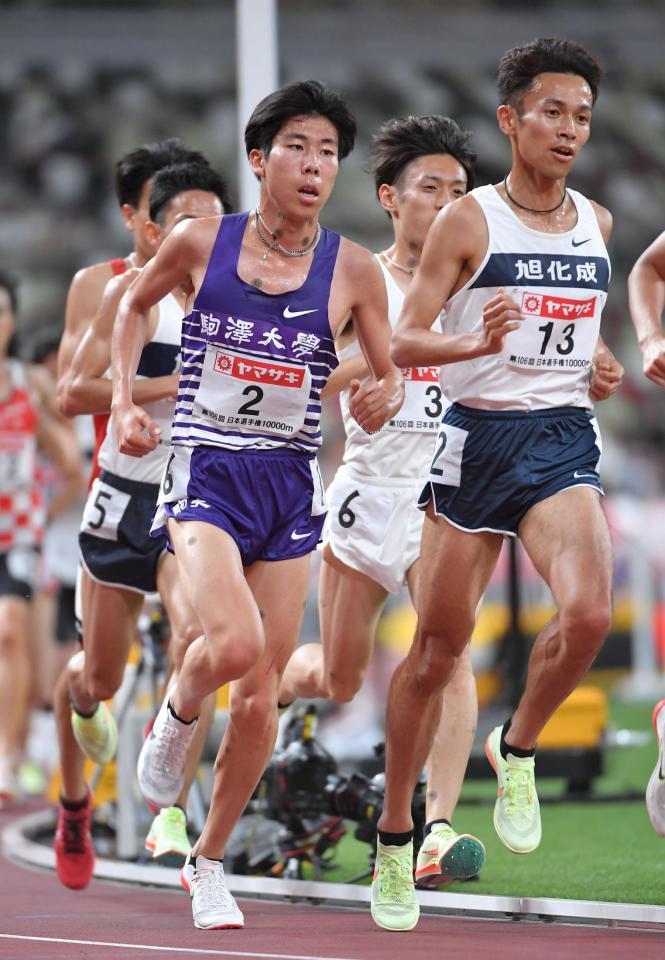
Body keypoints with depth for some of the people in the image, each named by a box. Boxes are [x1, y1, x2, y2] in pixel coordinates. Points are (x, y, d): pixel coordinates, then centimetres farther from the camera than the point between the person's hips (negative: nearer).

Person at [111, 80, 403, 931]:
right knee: (235, 645, -27)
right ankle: (176, 716, 8)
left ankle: (208, 862, 23)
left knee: (260, 698, 4)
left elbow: (390, 375, 9)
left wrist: (384, 398, -15)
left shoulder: (352, 270, 0)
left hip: (290, 485, 3)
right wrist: (124, 401, 5)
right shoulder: (200, 243, -2)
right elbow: (135, 304, 16)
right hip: (204, 474, -2)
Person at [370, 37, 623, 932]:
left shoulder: (598, 224, 10)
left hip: (565, 439, 3)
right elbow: (405, 339, -10)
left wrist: (601, 363, 11)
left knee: (588, 612, -23)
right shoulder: (468, 222, -5)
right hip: (479, 438, -3)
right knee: (438, 646, 4)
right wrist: (477, 344, -27)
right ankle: (395, 839, 19)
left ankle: (517, 749, 6)